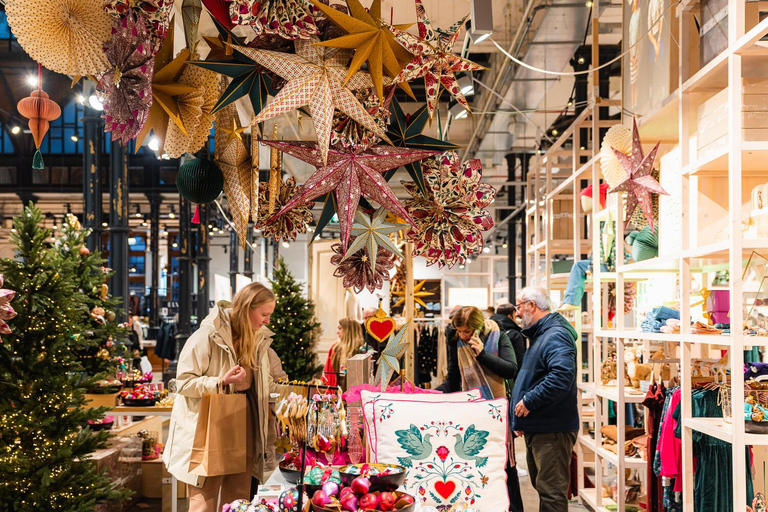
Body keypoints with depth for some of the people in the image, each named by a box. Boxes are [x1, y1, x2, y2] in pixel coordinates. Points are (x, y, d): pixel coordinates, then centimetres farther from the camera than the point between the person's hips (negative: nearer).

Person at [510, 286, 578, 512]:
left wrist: (529, 401, -25)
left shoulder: (555, 337, -18)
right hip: (537, 428, 11)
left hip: (552, 431, -11)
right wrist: (520, 418, 20)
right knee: (541, 485, 20)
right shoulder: (540, 335, 18)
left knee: (551, 492, -7)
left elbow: (561, 376, -34)